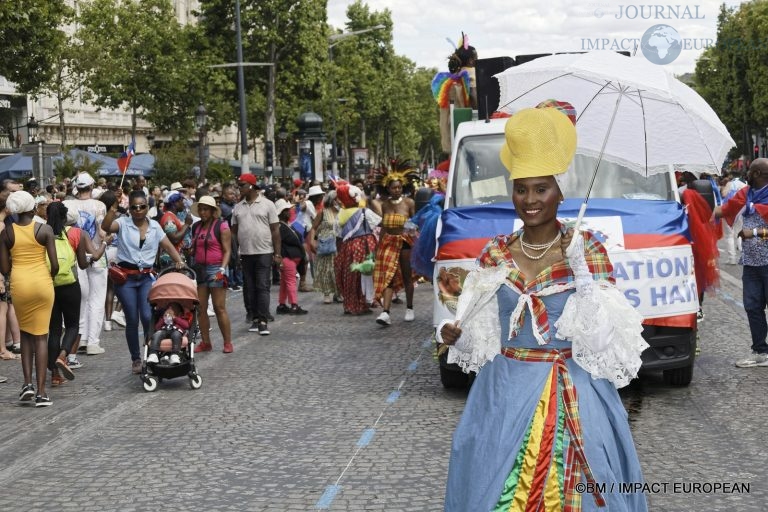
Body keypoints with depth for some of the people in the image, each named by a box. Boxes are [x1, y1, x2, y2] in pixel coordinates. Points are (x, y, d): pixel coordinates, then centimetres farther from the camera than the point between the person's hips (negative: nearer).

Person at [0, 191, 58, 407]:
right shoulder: (44, 230, -5)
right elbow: (55, 265, -7)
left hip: (19, 284, 1)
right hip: (42, 283, -1)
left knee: (25, 333, 19)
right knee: (41, 336, 3)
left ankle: (28, 383, 5)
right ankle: (41, 392, 0)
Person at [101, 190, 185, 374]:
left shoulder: (154, 226, 8)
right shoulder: (123, 223, -3)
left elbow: (168, 246, 7)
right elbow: (105, 226, -22)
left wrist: (179, 261, -8)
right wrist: (113, 209, -35)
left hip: (147, 276, 2)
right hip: (125, 276, -2)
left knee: (148, 316, -13)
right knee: (132, 320, 1)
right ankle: (136, 359, 15)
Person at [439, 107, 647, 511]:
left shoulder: (587, 251, -6)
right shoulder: (495, 254, 4)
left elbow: (605, 337, -13)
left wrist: (583, 275, -23)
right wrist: (457, 336, -8)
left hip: (573, 396, -3)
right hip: (505, 392, 3)